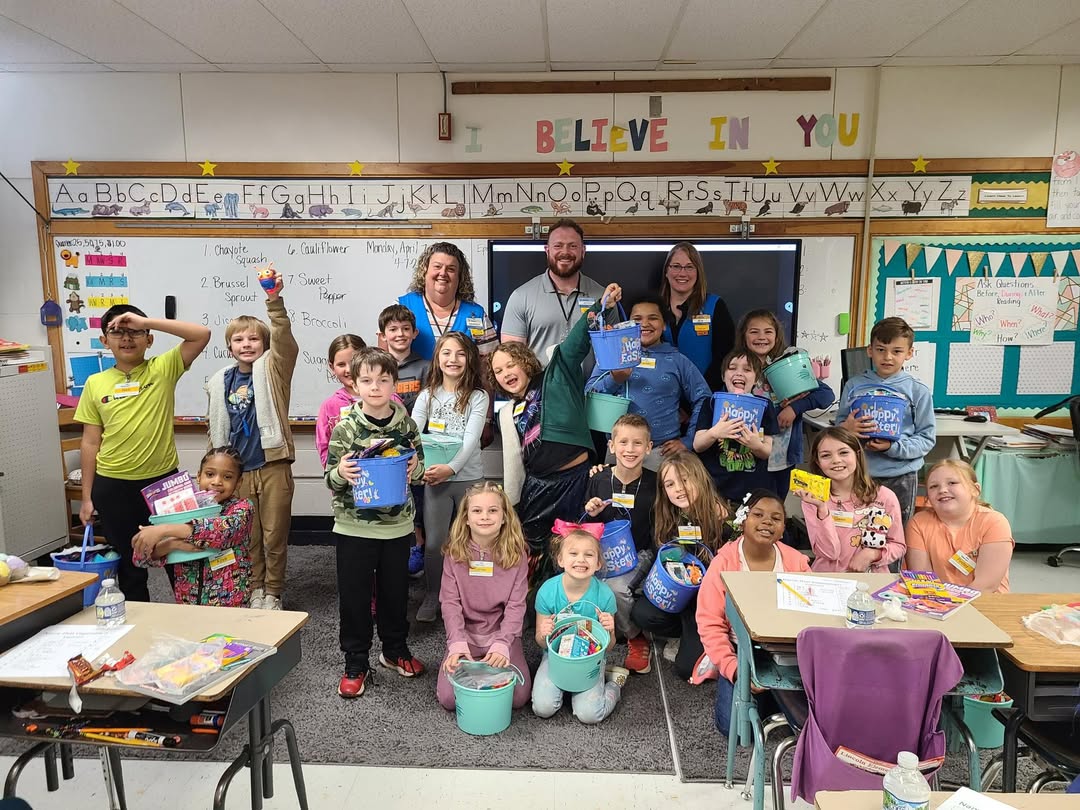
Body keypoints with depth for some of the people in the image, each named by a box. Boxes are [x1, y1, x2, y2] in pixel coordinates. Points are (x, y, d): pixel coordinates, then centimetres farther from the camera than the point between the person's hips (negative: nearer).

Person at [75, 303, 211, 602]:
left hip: (163, 480, -2)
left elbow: (202, 334, -16)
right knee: (128, 563, 15)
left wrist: (145, 321, -19)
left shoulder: (163, 369, -3)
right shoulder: (95, 383, 3)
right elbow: (90, 442, 6)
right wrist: (87, 496, 6)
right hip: (113, 487, 2)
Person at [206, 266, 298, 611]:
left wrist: (274, 298, -36)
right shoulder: (220, 382, 6)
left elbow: (283, 337, -22)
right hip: (237, 469, 3)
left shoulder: (273, 370, -3)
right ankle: (255, 589, 30)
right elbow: (216, 428, 13)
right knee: (248, 535, 13)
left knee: (275, 535, 6)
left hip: (273, 466, -3)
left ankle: (272, 593, 22)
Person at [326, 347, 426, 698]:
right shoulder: (345, 428, -7)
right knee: (354, 596, 8)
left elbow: (419, 469, 8)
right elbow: (331, 479, -3)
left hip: (397, 525, 2)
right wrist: (340, 473, -25)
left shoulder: (406, 424, -1)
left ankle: (395, 650, 37)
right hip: (354, 527, -2)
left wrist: (415, 469, -14)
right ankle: (355, 663, 25)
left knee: (395, 591, 16)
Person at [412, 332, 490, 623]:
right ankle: (432, 595, 22)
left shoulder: (478, 397, -1)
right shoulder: (427, 395, 6)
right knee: (434, 542, 1)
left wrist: (451, 467, -26)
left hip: (468, 477, -1)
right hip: (434, 478, 1)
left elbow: (471, 439, -12)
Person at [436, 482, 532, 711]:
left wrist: (502, 645, -21)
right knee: (449, 698, -15)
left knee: (518, 697, -15)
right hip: (465, 636, 1)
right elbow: (450, 602, -7)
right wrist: (457, 644, -20)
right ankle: (471, 666, 16)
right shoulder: (454, 553, -5)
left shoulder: (516, 554, -7)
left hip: (502, 635, 0)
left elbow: (516, 606, -8)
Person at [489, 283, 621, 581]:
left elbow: (576, 344, -13)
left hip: (576, 478, -4)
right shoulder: (507, 413, 14)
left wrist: (601, 306, -27)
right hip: (537, 486, 5)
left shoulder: (557, 379, 2)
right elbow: (512, 461, 16)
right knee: (529, 553, 9)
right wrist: (509, 505, 13)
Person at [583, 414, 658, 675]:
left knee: (616, 587, -29)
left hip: (639, 552, -3)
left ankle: (636, 638, 2)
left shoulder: (653, 482, -8)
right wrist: (591, 513, -12)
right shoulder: (599, 480, -2)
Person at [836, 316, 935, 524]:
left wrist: (893, 447, -16)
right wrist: (846, 428, -16)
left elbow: (927, 438, -1)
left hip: (901, 476, -1)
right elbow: (839, 425, 8)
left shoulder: (919, 392, 0)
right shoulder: (854, 386, 4)